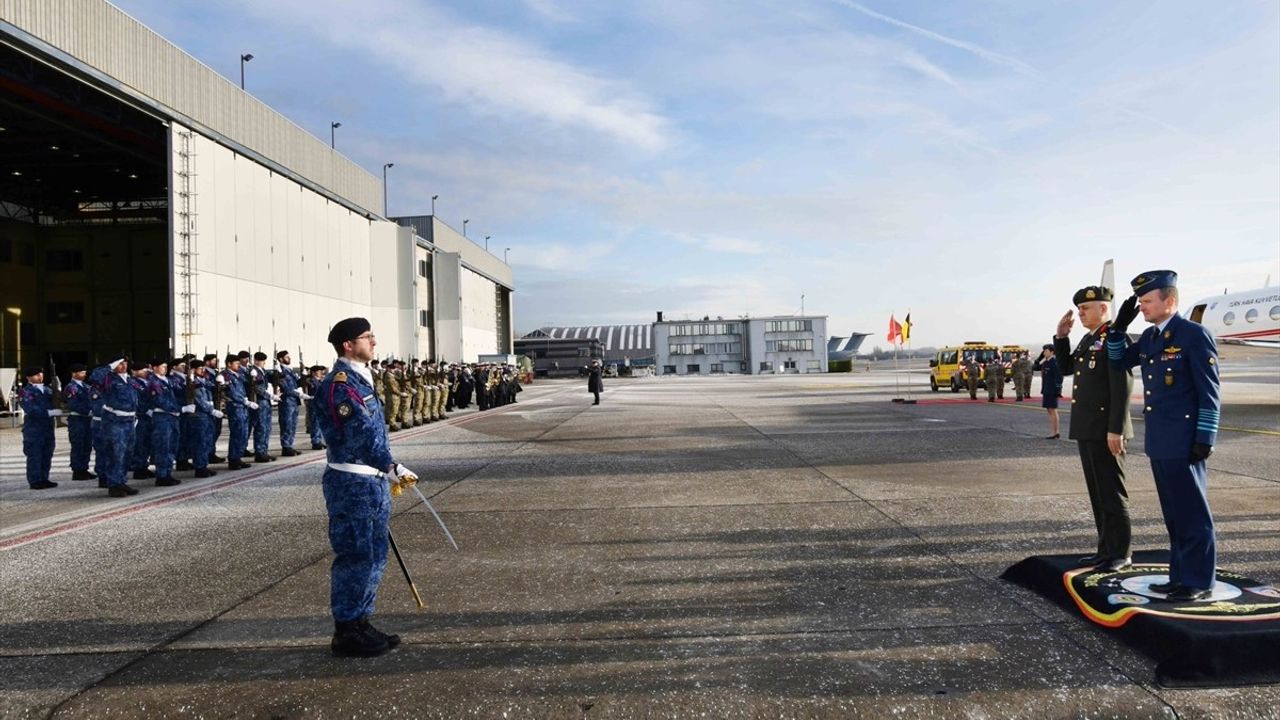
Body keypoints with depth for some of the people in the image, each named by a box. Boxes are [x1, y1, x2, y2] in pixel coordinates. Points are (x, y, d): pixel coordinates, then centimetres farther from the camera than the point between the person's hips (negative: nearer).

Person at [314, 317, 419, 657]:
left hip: (372, 480, 10)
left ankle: (361, 623, 26)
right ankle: (346, 632, 12)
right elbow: (363, 434, -21)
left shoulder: (361, 379, 15)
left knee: (374, 555, 15)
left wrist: (387, 471, 17)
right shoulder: (340, 383, -16)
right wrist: (394, 468, -16)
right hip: (352, 483, -10)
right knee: (355, 556, -1)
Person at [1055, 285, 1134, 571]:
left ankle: (1121, 554, 9)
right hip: (1086, 429, 9)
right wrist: (1061, 336, 9)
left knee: (1112, 493, 0)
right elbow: (1066, 368, 21)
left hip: (1105, 430, -9)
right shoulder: (1088, 339, 15)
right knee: (1097, 493, 14)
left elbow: (1123, 387, -18)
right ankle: (1106, 548, 22)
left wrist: (1115, 429, -21)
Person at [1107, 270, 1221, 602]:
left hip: (1183, 443, -8)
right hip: (1158, 441, 8)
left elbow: (1209, 392, -12)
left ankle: (1199, 581, 11)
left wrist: (1205, 438, -15)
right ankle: (1181, 575, 24)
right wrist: (1119, 326, 9)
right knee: (1174, 513, 14)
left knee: (1192, 513, 1)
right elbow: (1119, 361, 25)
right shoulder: (1149, 336, 11)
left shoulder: (1194, 334, -11)